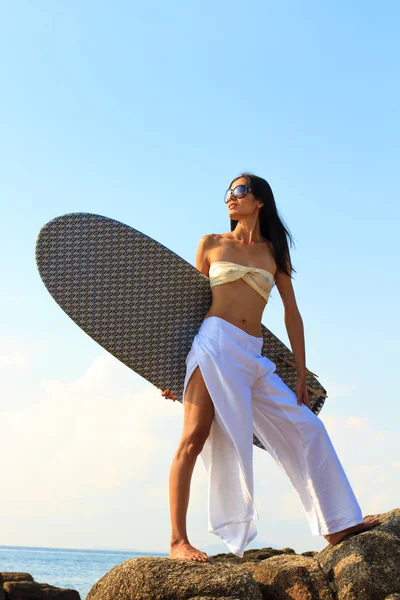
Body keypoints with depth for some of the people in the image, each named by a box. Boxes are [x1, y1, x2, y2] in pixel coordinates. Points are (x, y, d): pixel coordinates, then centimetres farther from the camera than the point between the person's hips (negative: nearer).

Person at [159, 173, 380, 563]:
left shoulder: (274, 252, 17)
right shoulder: (211, 244, 13)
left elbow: (292, 314, 14)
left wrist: (301, 376, 10)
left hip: (253, 357, 3)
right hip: (214, 343, -3)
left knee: (306, 428, 2)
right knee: (194, 439, -12)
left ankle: (336, 527, 11)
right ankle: (177, 541, -8)